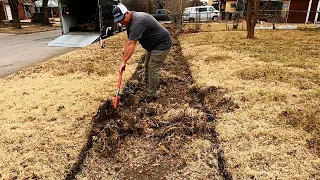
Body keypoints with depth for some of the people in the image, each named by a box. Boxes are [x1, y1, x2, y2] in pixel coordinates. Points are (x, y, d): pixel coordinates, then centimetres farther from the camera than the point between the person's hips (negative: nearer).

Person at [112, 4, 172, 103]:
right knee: (147, 66, 20)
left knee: (153, 69, -8)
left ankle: (151, 96, 2)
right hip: (153, 44, 10)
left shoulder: (137, 21, -30)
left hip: (162, 44, -10)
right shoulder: (130, 21, 3)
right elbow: (129, 42, 5)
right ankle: (145, 83, 38)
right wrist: (124, 52, -4)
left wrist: (123, 62, -31)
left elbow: (131, 44, -33)